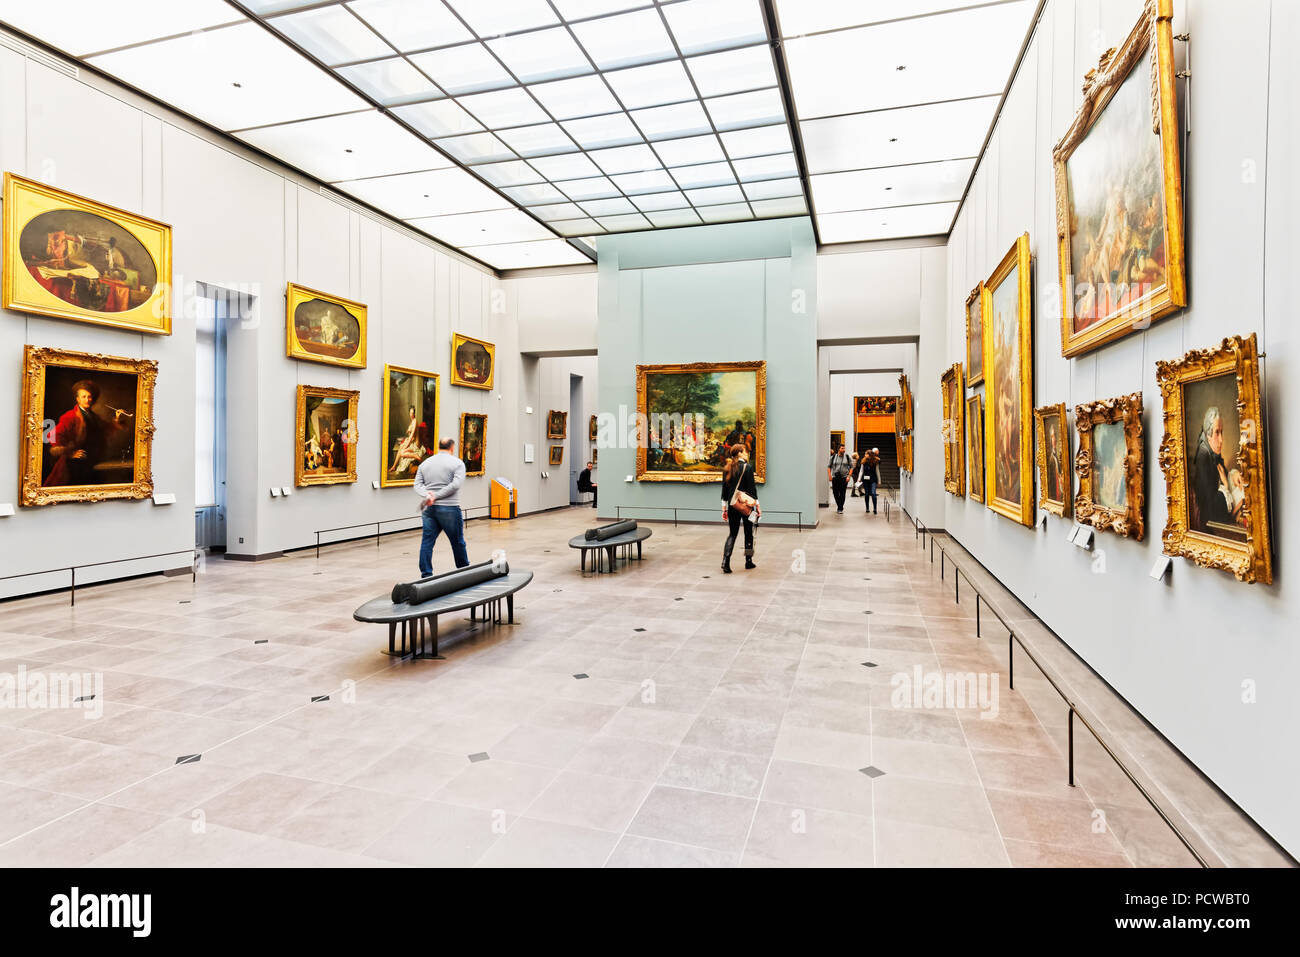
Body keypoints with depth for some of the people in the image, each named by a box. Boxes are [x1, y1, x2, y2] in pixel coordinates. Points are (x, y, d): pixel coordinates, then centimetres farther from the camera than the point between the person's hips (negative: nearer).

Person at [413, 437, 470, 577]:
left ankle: (426, 575, 5)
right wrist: (437, 496, -13)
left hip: (428, 508, 4)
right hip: (449, 508, -4)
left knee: (427, 541, 6)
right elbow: (456, 484, -14)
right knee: (457, 542, 8)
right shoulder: (457, 463, 0)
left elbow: (417, 484, 3)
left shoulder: (425, 463, 14)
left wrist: (427, 495, -13)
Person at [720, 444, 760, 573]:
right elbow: (752, 489, -11)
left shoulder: (727, 469, 5)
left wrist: (724, 509, 13)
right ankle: (748, 561, 22)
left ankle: (725, 562, -8)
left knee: (732, 534, 8)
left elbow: (724, 489, 8)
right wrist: (757, 506, -4)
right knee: (748, 533, 12)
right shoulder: (747, 468, -10)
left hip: (732, 505, 4)